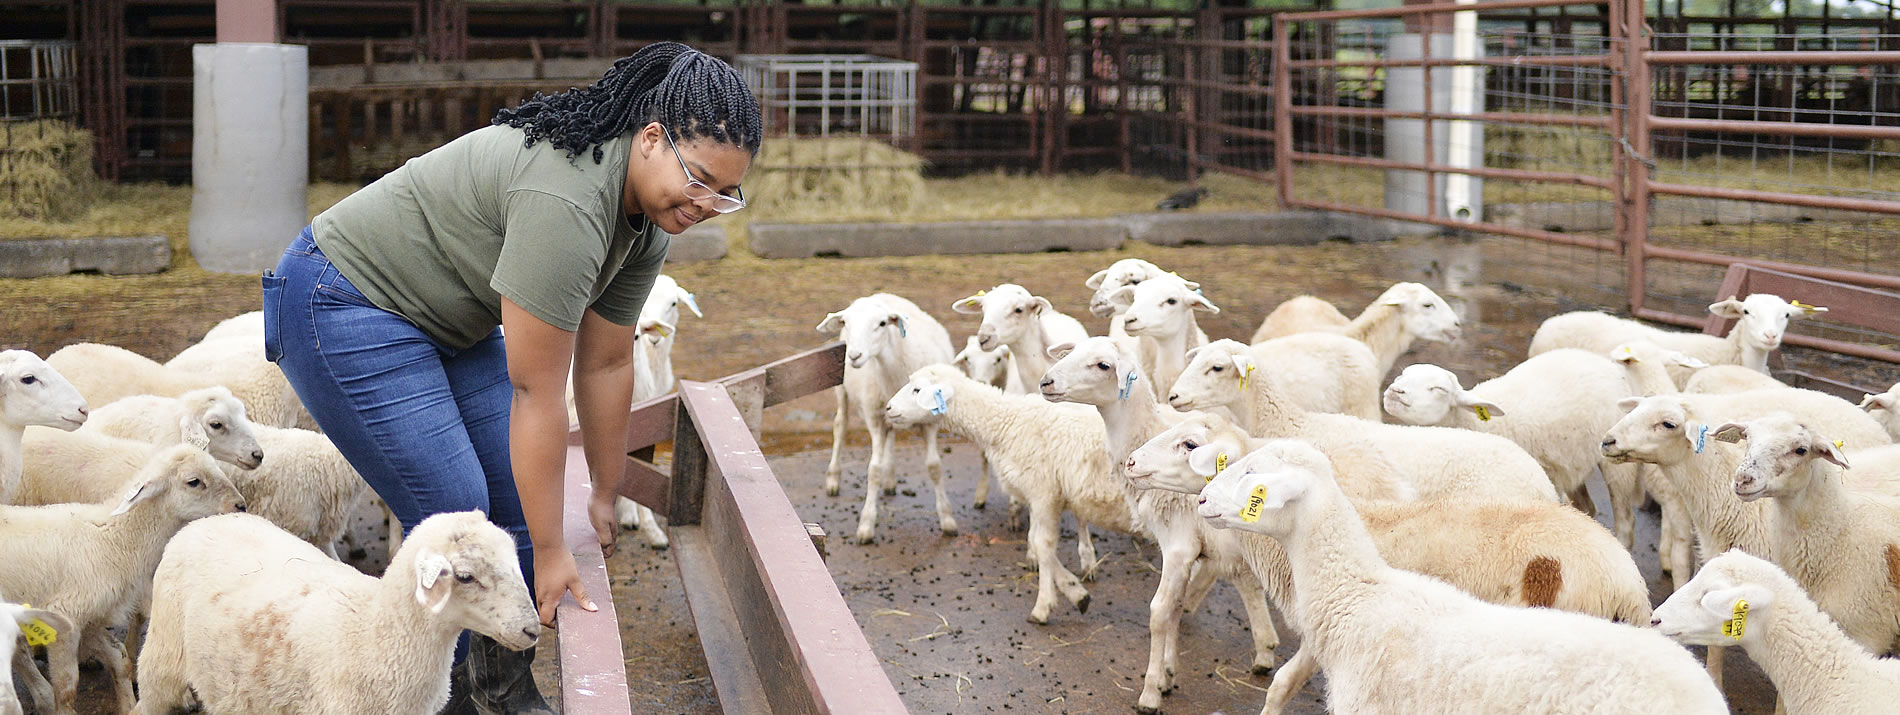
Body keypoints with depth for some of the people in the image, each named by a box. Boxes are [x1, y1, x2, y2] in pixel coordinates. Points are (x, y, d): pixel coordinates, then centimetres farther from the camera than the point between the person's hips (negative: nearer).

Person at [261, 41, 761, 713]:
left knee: (521, 495, 5)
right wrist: (550, 552, -23)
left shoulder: (648, 216, -5)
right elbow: (535, 393, -30)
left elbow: (606, 363, 5)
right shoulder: (565, 200, -34)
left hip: (447, 321, 9)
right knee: (454, 513, -12)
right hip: (348, 305, -9)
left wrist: (605, 495, 12)